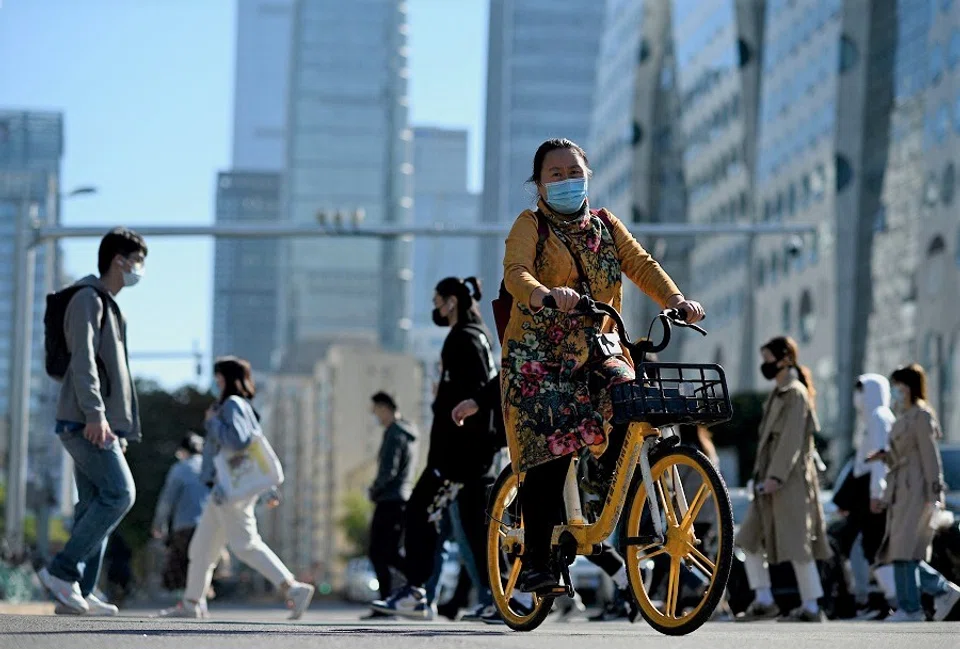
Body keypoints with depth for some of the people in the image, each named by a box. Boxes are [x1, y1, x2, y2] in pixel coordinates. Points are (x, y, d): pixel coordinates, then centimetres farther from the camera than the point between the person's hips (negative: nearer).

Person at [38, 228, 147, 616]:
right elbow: (83, 360, -18)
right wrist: (95, 414, -27)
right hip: (84, 422, -10)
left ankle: (76, 595, 0)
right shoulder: (88, 299, -6)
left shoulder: (109, 306, 25)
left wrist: (122, 429, 24)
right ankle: (62, 571, -15)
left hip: (103, 425, 10)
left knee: (94, 505, 3)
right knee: (119, 493, -17)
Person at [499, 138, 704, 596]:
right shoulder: (530, 226, 2)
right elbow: (515, 273, -17)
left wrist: (675, 299, -20)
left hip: (596, 352, 4)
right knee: (549, 453, -15)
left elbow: (640, 263, 0)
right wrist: (546, 295, -40)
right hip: (539, 355, -4)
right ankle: (536, 561, -9)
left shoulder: (604, 226, 15)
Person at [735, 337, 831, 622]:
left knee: (797, 546, -7)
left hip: (791, 480, -10)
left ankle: (811, 607, -1)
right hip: (772, 481, 10)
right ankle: (764, 601, 8)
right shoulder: (779, 394, 18)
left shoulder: (796, 395, -11)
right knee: (749, 540, 6)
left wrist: (775, 476, -23)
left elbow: (792, 440, -18)